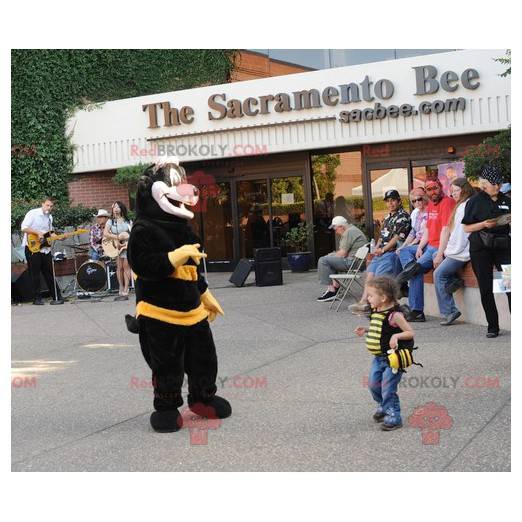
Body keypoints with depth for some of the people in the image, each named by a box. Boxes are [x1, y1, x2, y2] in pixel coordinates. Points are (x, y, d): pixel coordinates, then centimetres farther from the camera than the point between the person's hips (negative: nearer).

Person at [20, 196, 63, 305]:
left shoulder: (50, 217, 14)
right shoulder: (33, 213, -9)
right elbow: (24, 228, -16)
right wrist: (38, 233, -23)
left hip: (45, 248, 6)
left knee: (49, 274, 8)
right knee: (35, 274, -1)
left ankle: (57, 297, 10)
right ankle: (37, 298, 6)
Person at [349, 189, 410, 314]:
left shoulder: (403, 216, -5)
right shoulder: (388, 217, 24)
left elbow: (398, 237, -13)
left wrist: (383, 249, -11)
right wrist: (377, 247, 6)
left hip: (394, 251, -9)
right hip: (382, 252, 9)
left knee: (380, 275, -22)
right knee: (370, 272, -6)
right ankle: (364, 301, -13)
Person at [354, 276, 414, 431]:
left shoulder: (394, 315, -21)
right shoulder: (376, 312, 3)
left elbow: (410, 332, -17)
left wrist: (396, 336, -32)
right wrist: (365, 330, 6)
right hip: (379, 357, 8)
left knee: (388, 388, -5)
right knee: (373, 383, 13)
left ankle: (394, 416, 9)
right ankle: (383, 406, 37)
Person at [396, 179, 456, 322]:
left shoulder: (447, 202, -14)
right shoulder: (431, 205, 15)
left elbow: (445, 230, -21)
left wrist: (439, 254, -26)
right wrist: (419, 248, 1)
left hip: (440, 247, -10)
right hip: (429, 245, 10)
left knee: (417, 270, -19)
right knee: (404, 251, 10)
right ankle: (411, 266, -19)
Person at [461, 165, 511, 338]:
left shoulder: (506, 200, 12)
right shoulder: (475, 201, 2)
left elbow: (512, 225, 19)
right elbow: (467, 228, 2)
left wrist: (510, 222, -4)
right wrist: (484, 224, -14)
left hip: (503, 246, 2)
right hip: (481, 249, -2)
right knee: (486, 288, 2)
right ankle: (492, 326, 10)